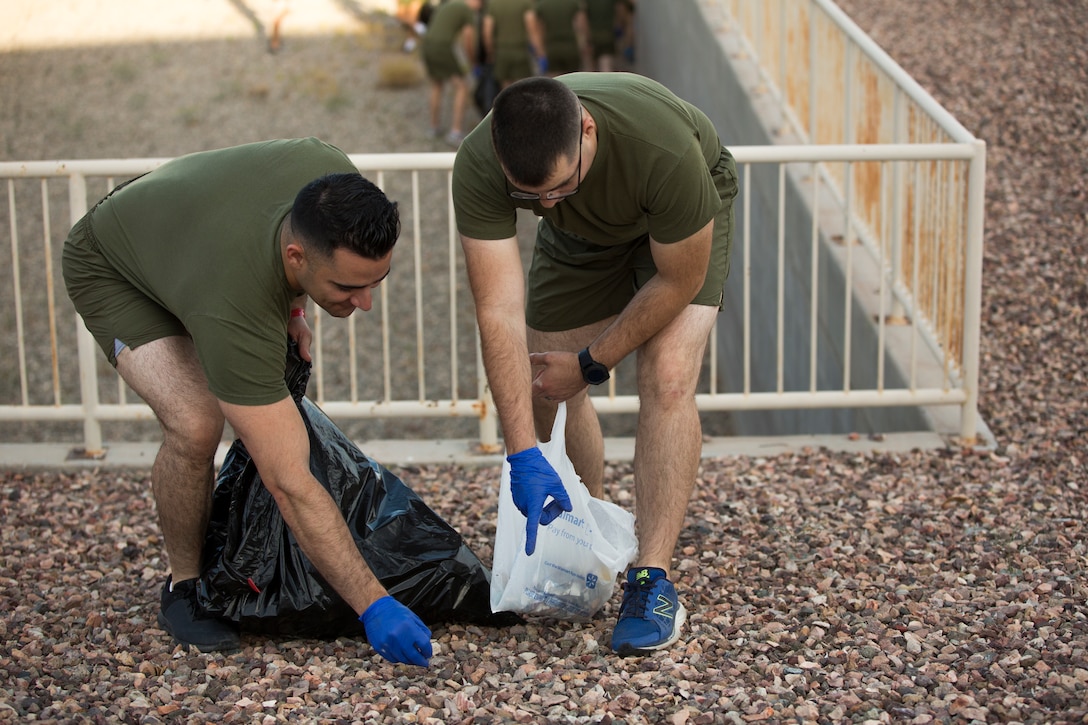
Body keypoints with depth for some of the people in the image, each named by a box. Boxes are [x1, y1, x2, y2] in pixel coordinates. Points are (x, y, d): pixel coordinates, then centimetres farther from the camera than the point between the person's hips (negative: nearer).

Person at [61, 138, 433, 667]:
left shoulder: (334, 179, -31)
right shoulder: (233, 313, -45)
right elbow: (291, 486, -42)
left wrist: (291, 305, -5)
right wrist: (374, 605, -42)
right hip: (111, 268, -7)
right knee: (195, 424, -26)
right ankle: (184, 588, -3)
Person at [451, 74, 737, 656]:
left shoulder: (664, 147, -44)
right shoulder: (478, 166, -37)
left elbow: (680, 280, -27)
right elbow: (499, 311, -37)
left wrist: (590, 363, -19)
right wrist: (524, 455, -41)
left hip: (684, 225, -3)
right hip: (581, 234, 3)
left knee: (667, 379, -22)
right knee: (541, 390, 1)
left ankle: (651, 579, -16)